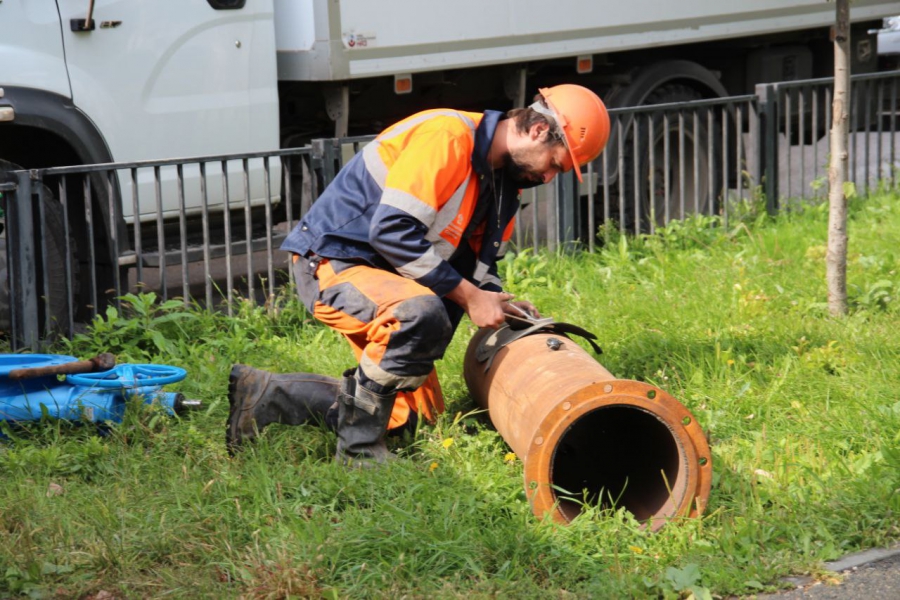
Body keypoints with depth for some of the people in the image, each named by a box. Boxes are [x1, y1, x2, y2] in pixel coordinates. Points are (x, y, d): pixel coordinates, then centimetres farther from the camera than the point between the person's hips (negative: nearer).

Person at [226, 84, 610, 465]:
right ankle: (359, 447, -23)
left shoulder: (504, 181, 9)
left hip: (387, 276, 10)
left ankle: (267, 395, 15)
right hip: (329, 265, -10)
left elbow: (477, 261, 19)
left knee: (417, 413, 10)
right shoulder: (447, 136, -22)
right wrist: (468, 296, -23)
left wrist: (498, 303, -2)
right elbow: (392, 230, -28)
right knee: (422, 313, -38)